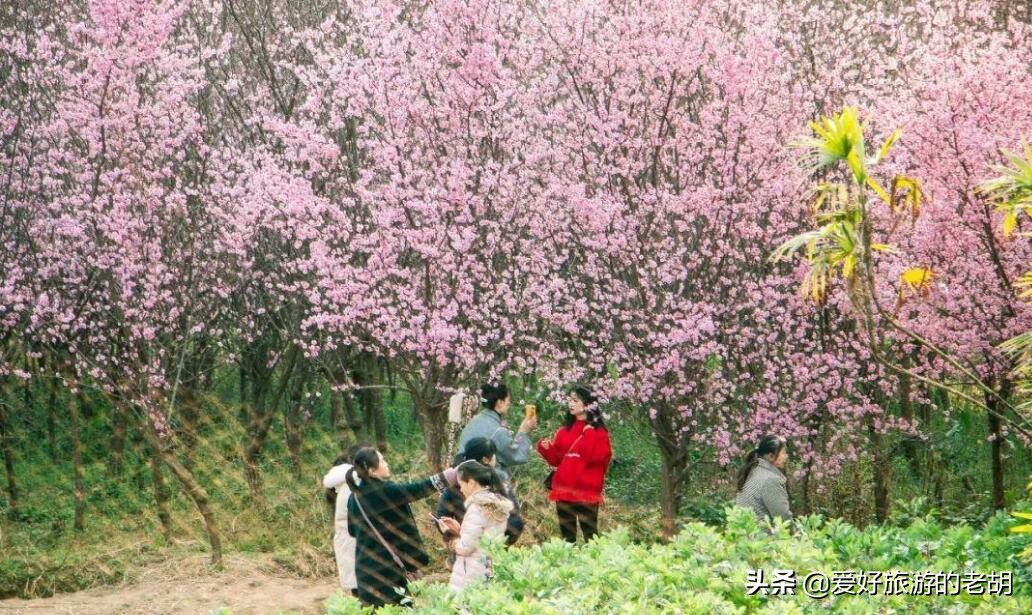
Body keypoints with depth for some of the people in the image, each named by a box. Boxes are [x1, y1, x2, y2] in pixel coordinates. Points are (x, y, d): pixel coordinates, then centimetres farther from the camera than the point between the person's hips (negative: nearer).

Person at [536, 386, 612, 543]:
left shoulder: (598, 432, -1)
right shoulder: (564, 431, 15)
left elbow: (597, 457, -15)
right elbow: (556, 459, 15)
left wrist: (588, 434, -14)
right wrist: (546, 448, -2)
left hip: (586, 491, -6)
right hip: (564, 489, 6)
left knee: (590, 535, -7)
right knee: (567, 535, 8)